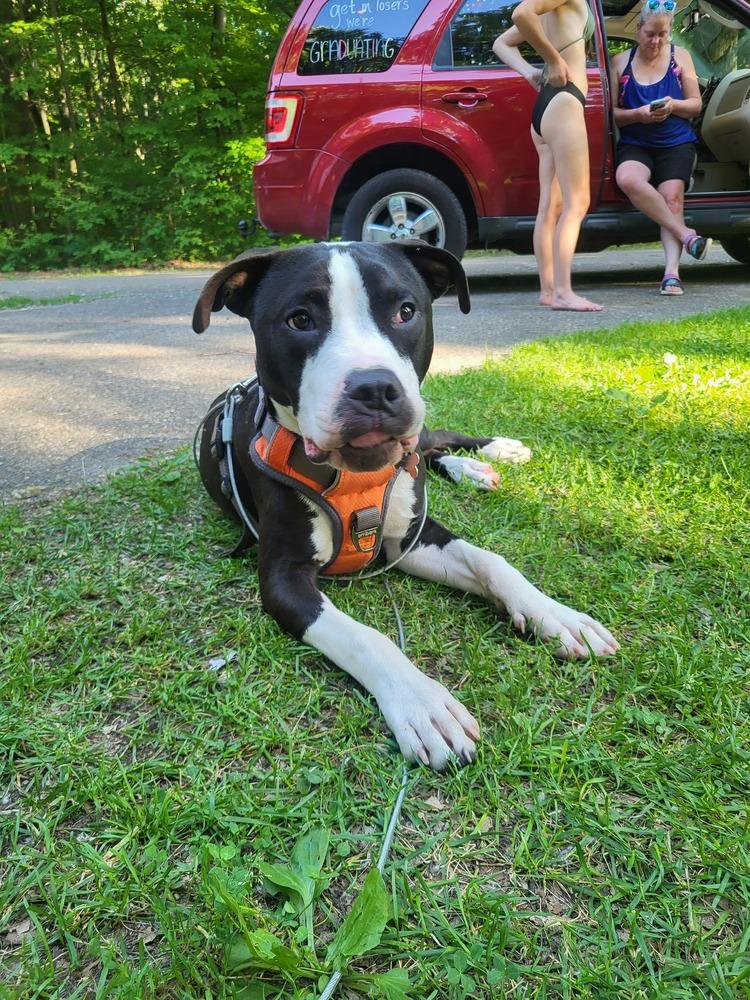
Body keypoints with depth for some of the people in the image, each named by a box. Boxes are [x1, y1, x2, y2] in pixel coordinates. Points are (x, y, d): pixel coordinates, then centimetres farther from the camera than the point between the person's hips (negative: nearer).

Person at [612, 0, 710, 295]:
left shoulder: (680, 56, 10)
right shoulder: (621, 62, 8)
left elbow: (696, 104, 9)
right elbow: (611, 112, 4)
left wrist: (674, 106, -13)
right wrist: (638, 114, -15)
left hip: (676, 142, 1)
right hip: (635, 144, -1)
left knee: (672, 196, -21)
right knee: (627, 179, -33)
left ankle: (671, 272, -29)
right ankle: (686, 235, -28)